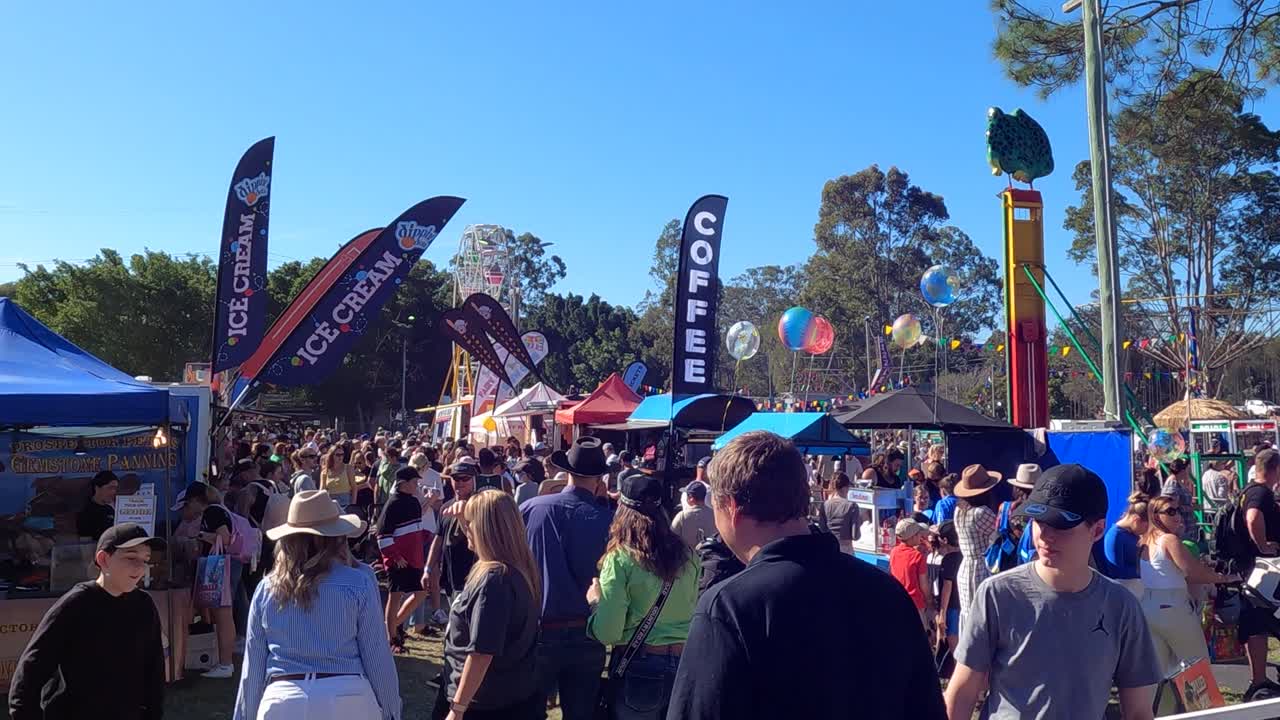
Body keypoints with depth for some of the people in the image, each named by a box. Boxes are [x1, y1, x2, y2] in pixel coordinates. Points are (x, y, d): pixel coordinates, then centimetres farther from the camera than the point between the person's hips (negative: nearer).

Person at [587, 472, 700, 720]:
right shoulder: (687, 554, 0)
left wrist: (594, 601, 3)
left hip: (640, 666, -4)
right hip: (685, 663, 4)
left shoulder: (620, 558, -14)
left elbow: (607, 634, -15)